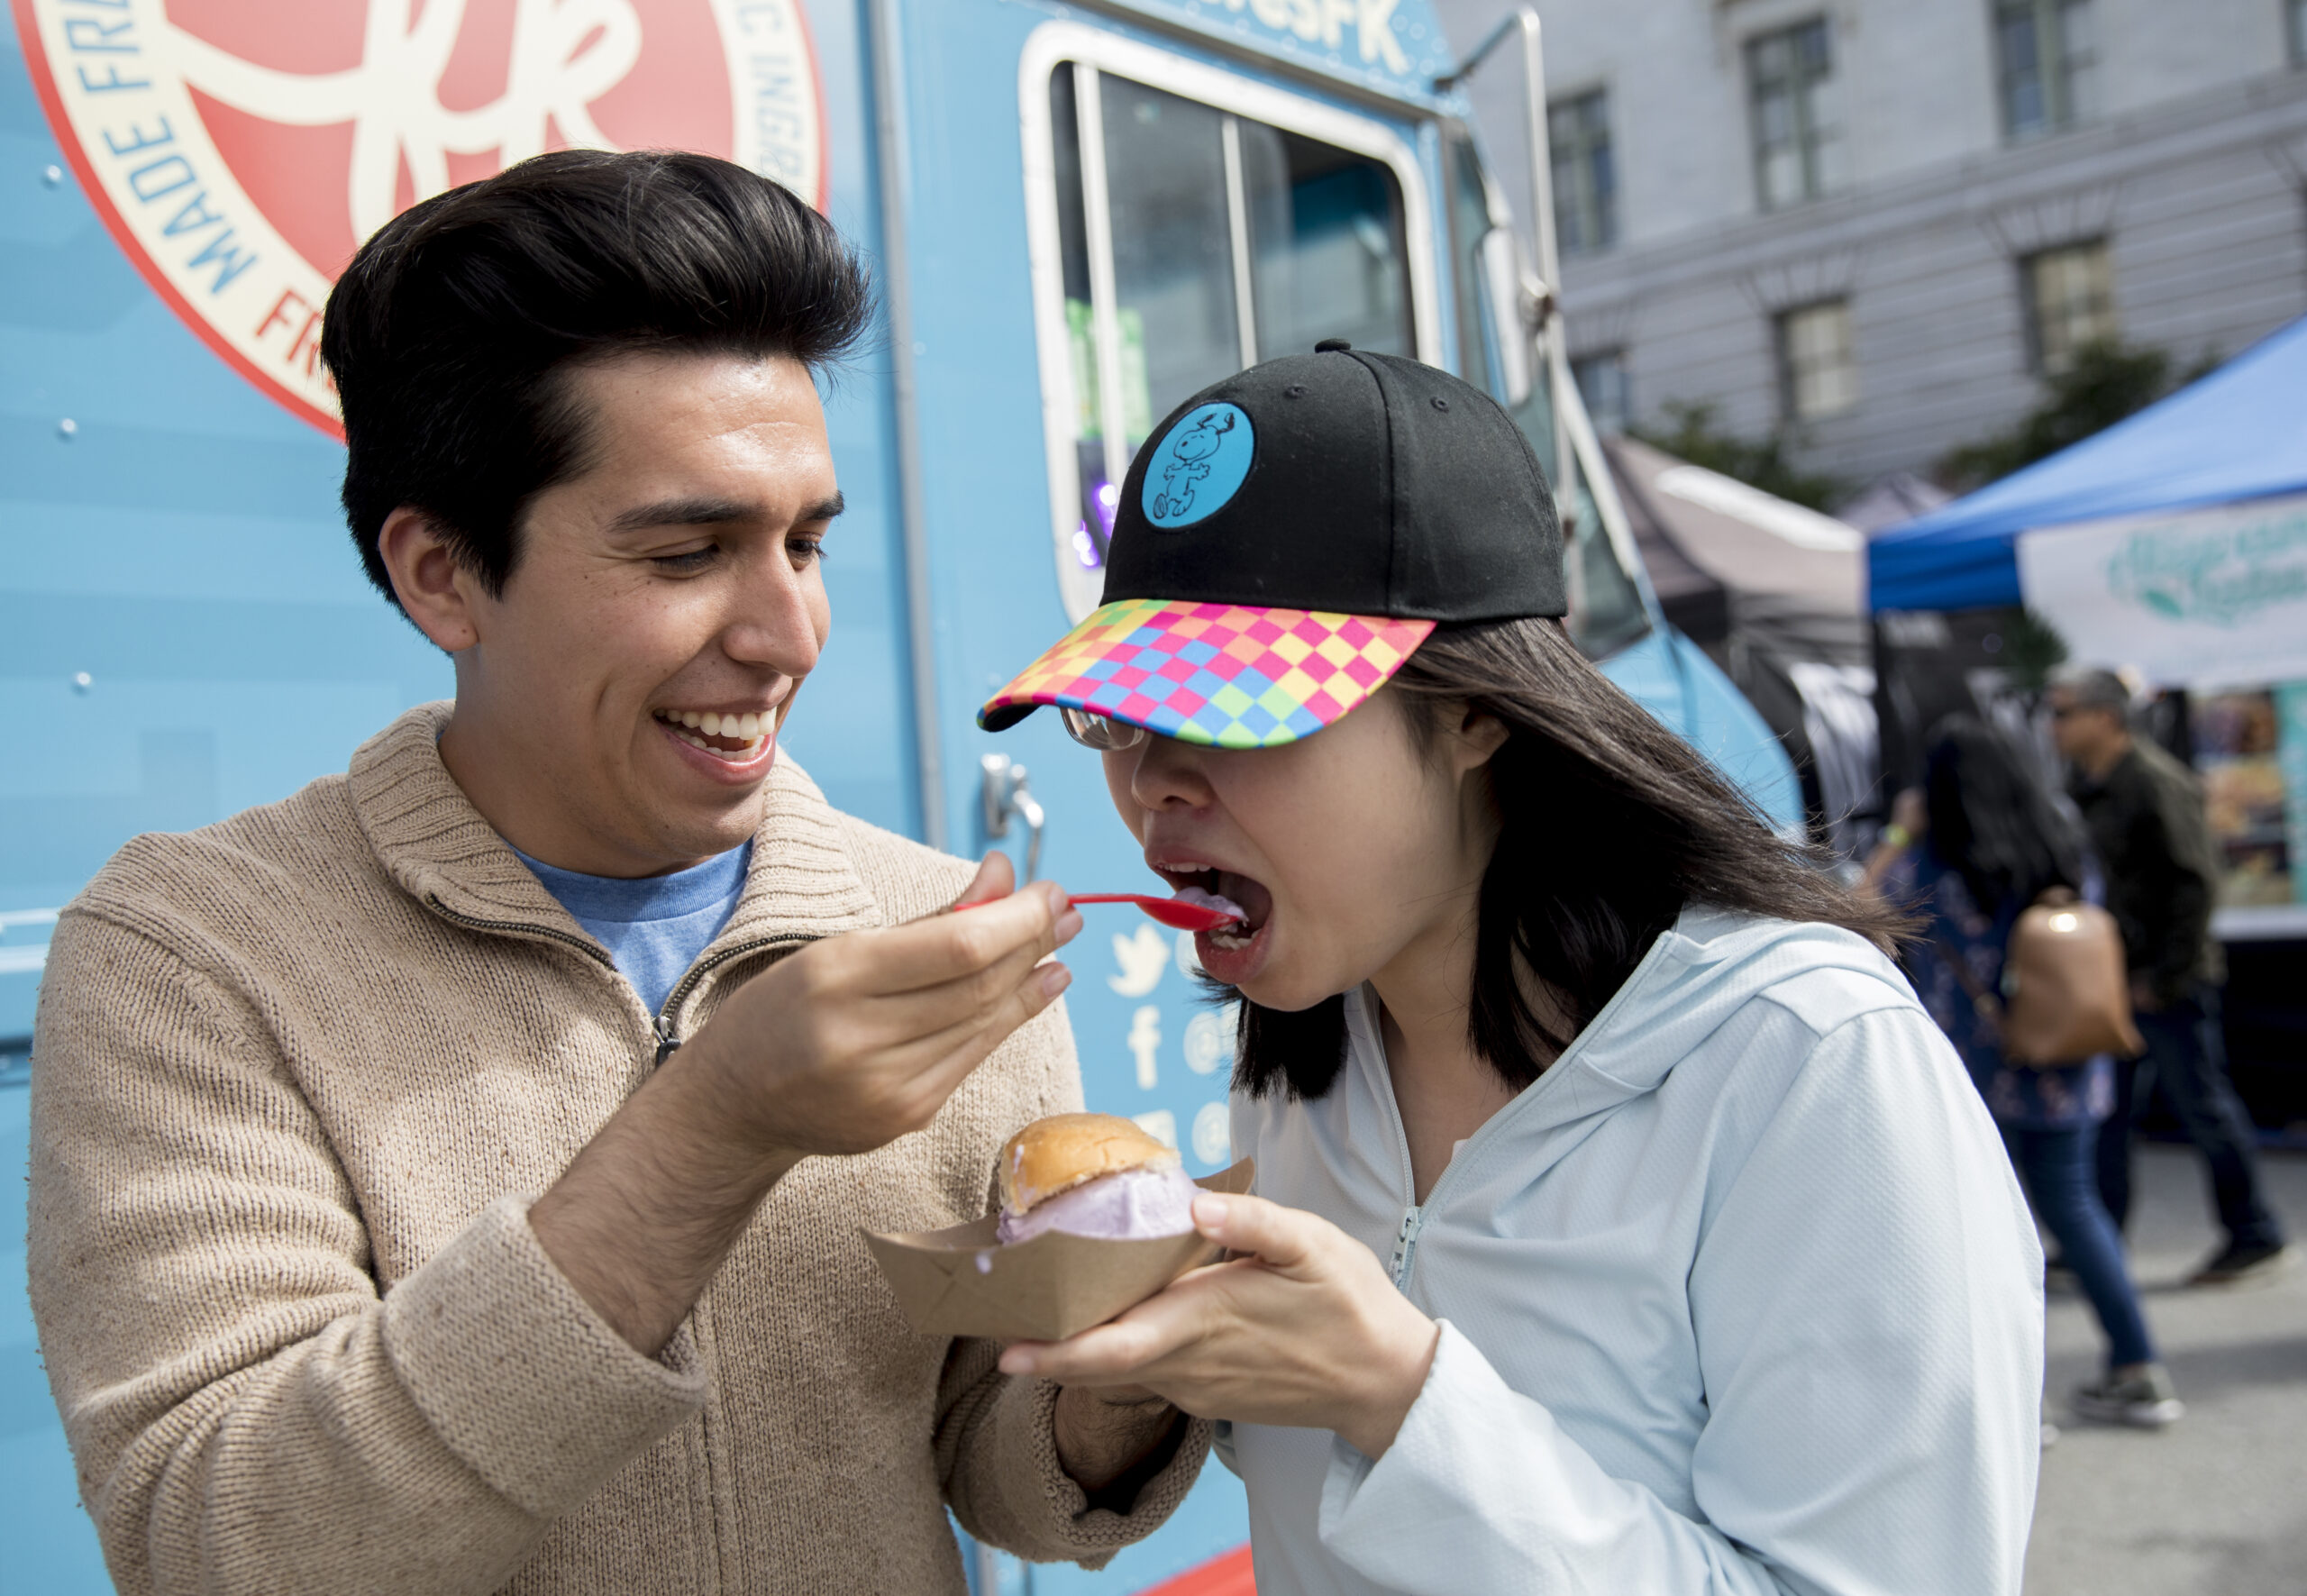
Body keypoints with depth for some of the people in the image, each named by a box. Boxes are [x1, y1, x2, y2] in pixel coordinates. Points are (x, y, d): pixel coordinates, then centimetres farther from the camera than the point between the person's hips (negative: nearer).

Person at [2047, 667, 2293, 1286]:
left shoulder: (2157, 783, -16)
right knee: (2105, 1110, 11)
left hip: (2168, 984, -9)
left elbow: (2195, 882, -19)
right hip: (2113, 980, 9)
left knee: (2204, 1106, 2)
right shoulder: (2082, 786, 10)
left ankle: (2256, 1237, 18)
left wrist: (2166, 975, -18)